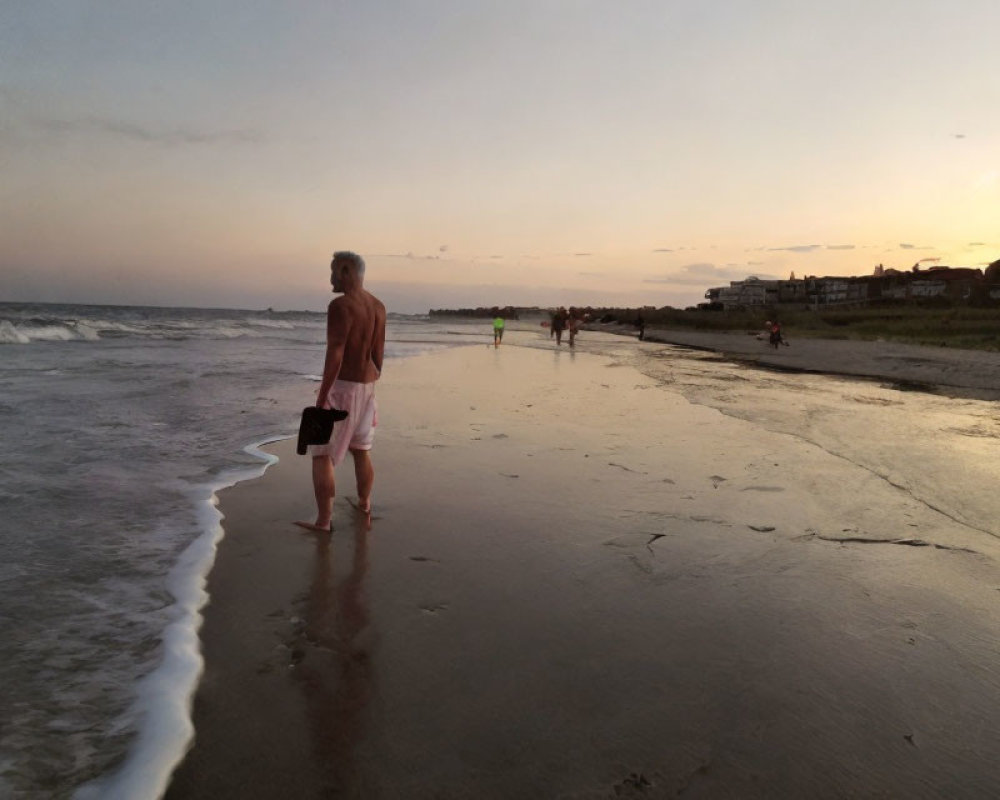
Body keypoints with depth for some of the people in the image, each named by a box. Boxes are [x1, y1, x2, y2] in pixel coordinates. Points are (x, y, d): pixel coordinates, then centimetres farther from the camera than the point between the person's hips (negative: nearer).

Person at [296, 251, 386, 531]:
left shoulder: (341, 305, -18)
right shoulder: (377, 306, 7)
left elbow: (335, 355, -22)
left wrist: (321, 398, -20)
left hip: (341, 387, -8)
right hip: (366, 387, 8)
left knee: (321, 453, -1)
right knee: (361, 451, 20)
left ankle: (324, 520, 0)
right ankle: (364, 505, 34)